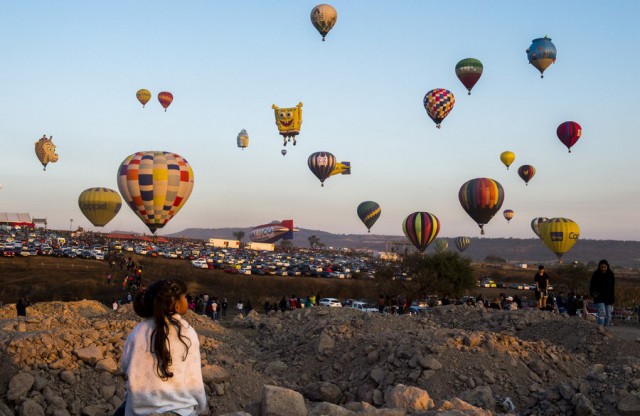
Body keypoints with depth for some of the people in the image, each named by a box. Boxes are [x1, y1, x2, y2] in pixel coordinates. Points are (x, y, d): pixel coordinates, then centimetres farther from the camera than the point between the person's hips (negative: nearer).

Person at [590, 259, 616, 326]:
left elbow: (613, 288, 8)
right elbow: (592, 285, 2)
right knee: (602, 314, -17)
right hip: (599, 298, -4)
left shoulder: (611, 275, 4)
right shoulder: (596, 274, -4)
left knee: (608, 315, 6)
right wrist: (593, 293, -18)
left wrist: (613, 300, 5)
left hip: (608, 299, 4)